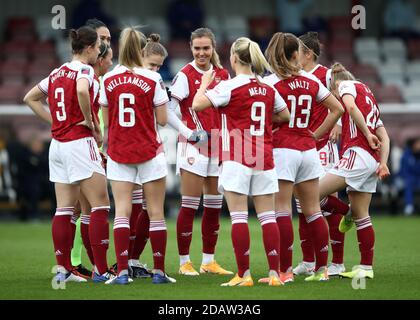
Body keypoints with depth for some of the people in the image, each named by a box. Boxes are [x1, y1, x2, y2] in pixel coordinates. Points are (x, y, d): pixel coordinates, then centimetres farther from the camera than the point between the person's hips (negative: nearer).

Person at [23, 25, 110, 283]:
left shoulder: (58, 73, 14)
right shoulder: (84, 70, -9)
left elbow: (30, 98, 22)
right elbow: (82, 91, -32)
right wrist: (89, 120, -17)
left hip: (58, 144, 8)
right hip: (80, 142, -8)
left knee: (64, 209, 8)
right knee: (100, 205, -4)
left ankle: (63, 269, 7)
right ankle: (102, 270, -8)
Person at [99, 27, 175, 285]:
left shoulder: (109, 80, -1)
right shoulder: (153, 79, -9)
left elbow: (106, 119, 4)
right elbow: (162, 119, -5)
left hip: (118, 153, 2)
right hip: (149, 152, -2)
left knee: (122, 211, 1)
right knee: (156, 212, 5)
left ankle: (122, 271, -8)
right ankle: (159, 271, 7)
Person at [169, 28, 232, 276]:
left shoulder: (222, 75, 8)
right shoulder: (185, 75, -8)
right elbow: (168, 110, -12)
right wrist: (187, 132, -20)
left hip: (218, 146, 6)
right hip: (193, 145, -6)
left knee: (215, 205, 8)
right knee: (190, 206, -6)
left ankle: (209, 260, 17)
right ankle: (185, 261, 0)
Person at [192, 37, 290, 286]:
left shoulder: (229, 86, -9)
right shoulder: (268, 88, 8)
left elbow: (197, 105, -11)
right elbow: (285, 115, 20)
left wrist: (205, 84, 6)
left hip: (237, 159, -5)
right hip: (264, 159, 5)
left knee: (239, 217, -3)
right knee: (268, 217, 6)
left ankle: (244, 275, -5)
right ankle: (275, 273, 4)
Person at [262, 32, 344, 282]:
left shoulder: (271, 82, -8)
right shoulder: (312, 81, 6)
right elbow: (337, 109, 10)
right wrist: (316, 134, 14)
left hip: (282, 150, -5)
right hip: (308, 150, 5)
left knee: (282, 212, -4)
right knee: (313, 211, 10)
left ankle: (285, 271, -6)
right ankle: (322, 269, 13)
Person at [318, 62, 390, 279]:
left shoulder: (347, 85, 7)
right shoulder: (369, 96, 30)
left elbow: (351, 107, -18)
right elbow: (384, 137, 22)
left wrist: (367, 134, -12)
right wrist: (383, 163, 10)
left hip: (357, 153, -9)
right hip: (372, 160, 9)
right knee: (361, 215, 8)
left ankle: (346, 214, 6)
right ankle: (366, 267, 8)